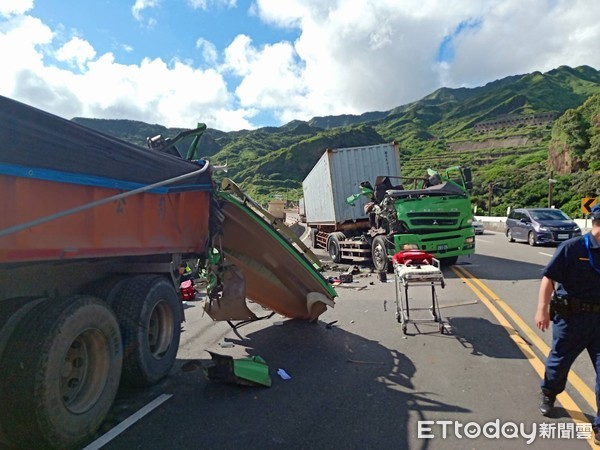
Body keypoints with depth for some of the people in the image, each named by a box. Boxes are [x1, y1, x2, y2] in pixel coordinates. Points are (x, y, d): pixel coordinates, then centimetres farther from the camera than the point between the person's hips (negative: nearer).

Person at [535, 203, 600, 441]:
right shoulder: (573, 247, -12)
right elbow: (549, 278, -13)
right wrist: (542, 309, -18)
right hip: (571, 317, -4)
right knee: (559, 361, 14)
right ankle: (548, 395, 43)